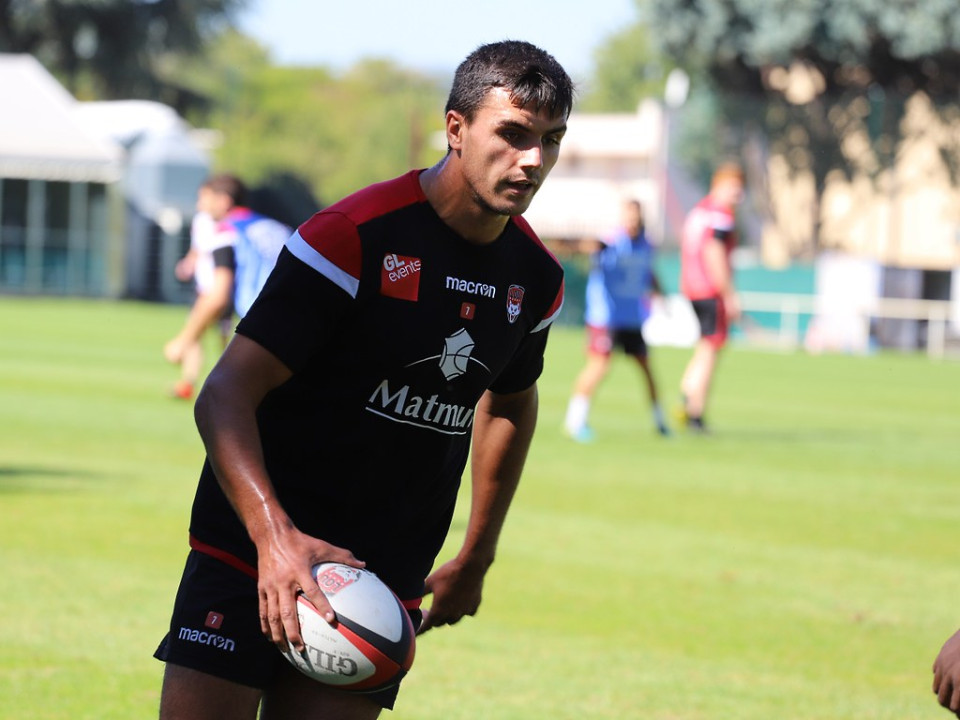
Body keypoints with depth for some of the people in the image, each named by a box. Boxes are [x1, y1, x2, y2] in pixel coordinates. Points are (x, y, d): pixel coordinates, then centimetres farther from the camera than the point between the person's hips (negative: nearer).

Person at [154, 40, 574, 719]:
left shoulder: (537, 279, 4)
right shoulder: (354, 236, -16)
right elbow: (224, 396, -18)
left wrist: (477, 557, 26)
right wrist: (274, 535, -31)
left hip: (387, 582, 5)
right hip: (249, 552, -5)